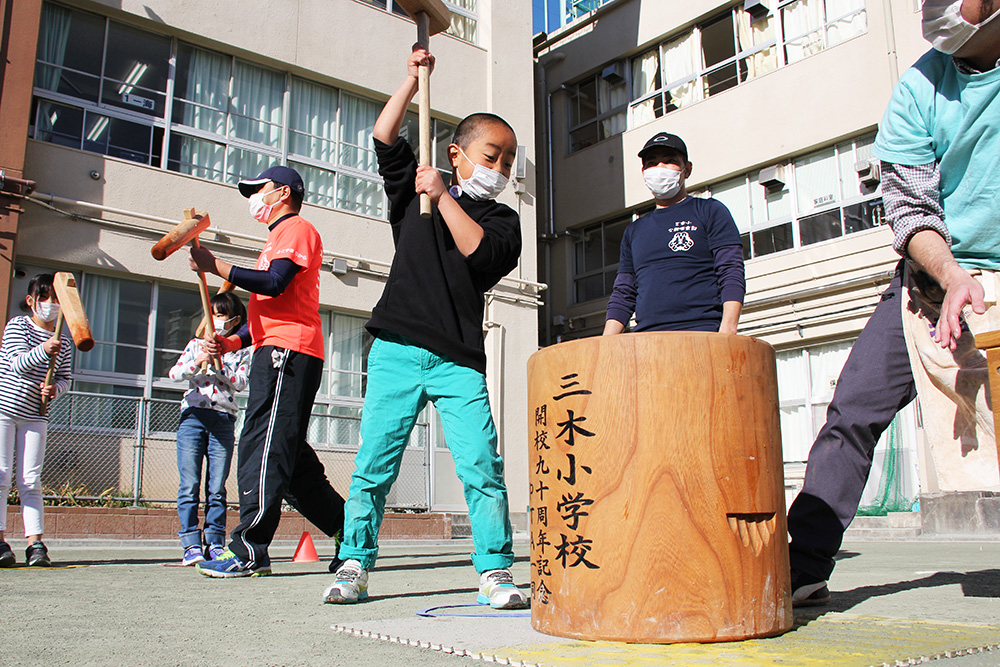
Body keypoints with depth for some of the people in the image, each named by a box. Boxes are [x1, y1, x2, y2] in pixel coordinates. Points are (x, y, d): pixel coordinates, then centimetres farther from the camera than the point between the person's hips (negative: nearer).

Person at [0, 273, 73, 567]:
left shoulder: (63, 342, 9)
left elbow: (65, 378, 13)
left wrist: (55, 388, -10)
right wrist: (43, 350, -35)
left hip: (35, 415, 3)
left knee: (30, 481, 1)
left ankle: (35, 543, -3)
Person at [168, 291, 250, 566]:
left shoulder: (241, 351, 11)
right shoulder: (197, 343, 14)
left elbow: (240, 382, -3)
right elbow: (174, 373, 5)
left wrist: (217, 363, -12)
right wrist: (197, 362, -12)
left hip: (223, 420, 0)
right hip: (193, 416, 1)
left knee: (217, 489, 0)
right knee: (189, 486, -5)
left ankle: (215, 544, 5)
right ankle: (191, 545, -2)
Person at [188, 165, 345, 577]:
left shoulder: (296, 229, 0)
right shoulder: (279, 237, 32)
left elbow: (274, 284, -18)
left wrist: (215, 266, -15)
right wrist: (233, 341, 13)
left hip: (288, 352, -11)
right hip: (277, 353, 11)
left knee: (262, 449, -14)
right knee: (289, 455, 9)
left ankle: (249, 551, -15)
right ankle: (350, 535, 14)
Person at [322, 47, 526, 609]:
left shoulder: (503, 219, 11)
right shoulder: (414, 194, 17)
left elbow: (482, 255, -9)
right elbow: (385, 139, 10)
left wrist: (443, 197, -8)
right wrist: (415, 77, 10)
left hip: (459, 361, -1)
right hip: (396, 351, 1)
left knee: (482, 467, -9)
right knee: (373, 467, 2)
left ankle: (495, 572, 3)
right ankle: (355, 567, 15)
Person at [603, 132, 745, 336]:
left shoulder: (710, 212, 11)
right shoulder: (634, 231, 23)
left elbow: (732, 275, 1)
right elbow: (623, 294, 22)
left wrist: (727, 330, -14)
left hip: (702, 337, -3)